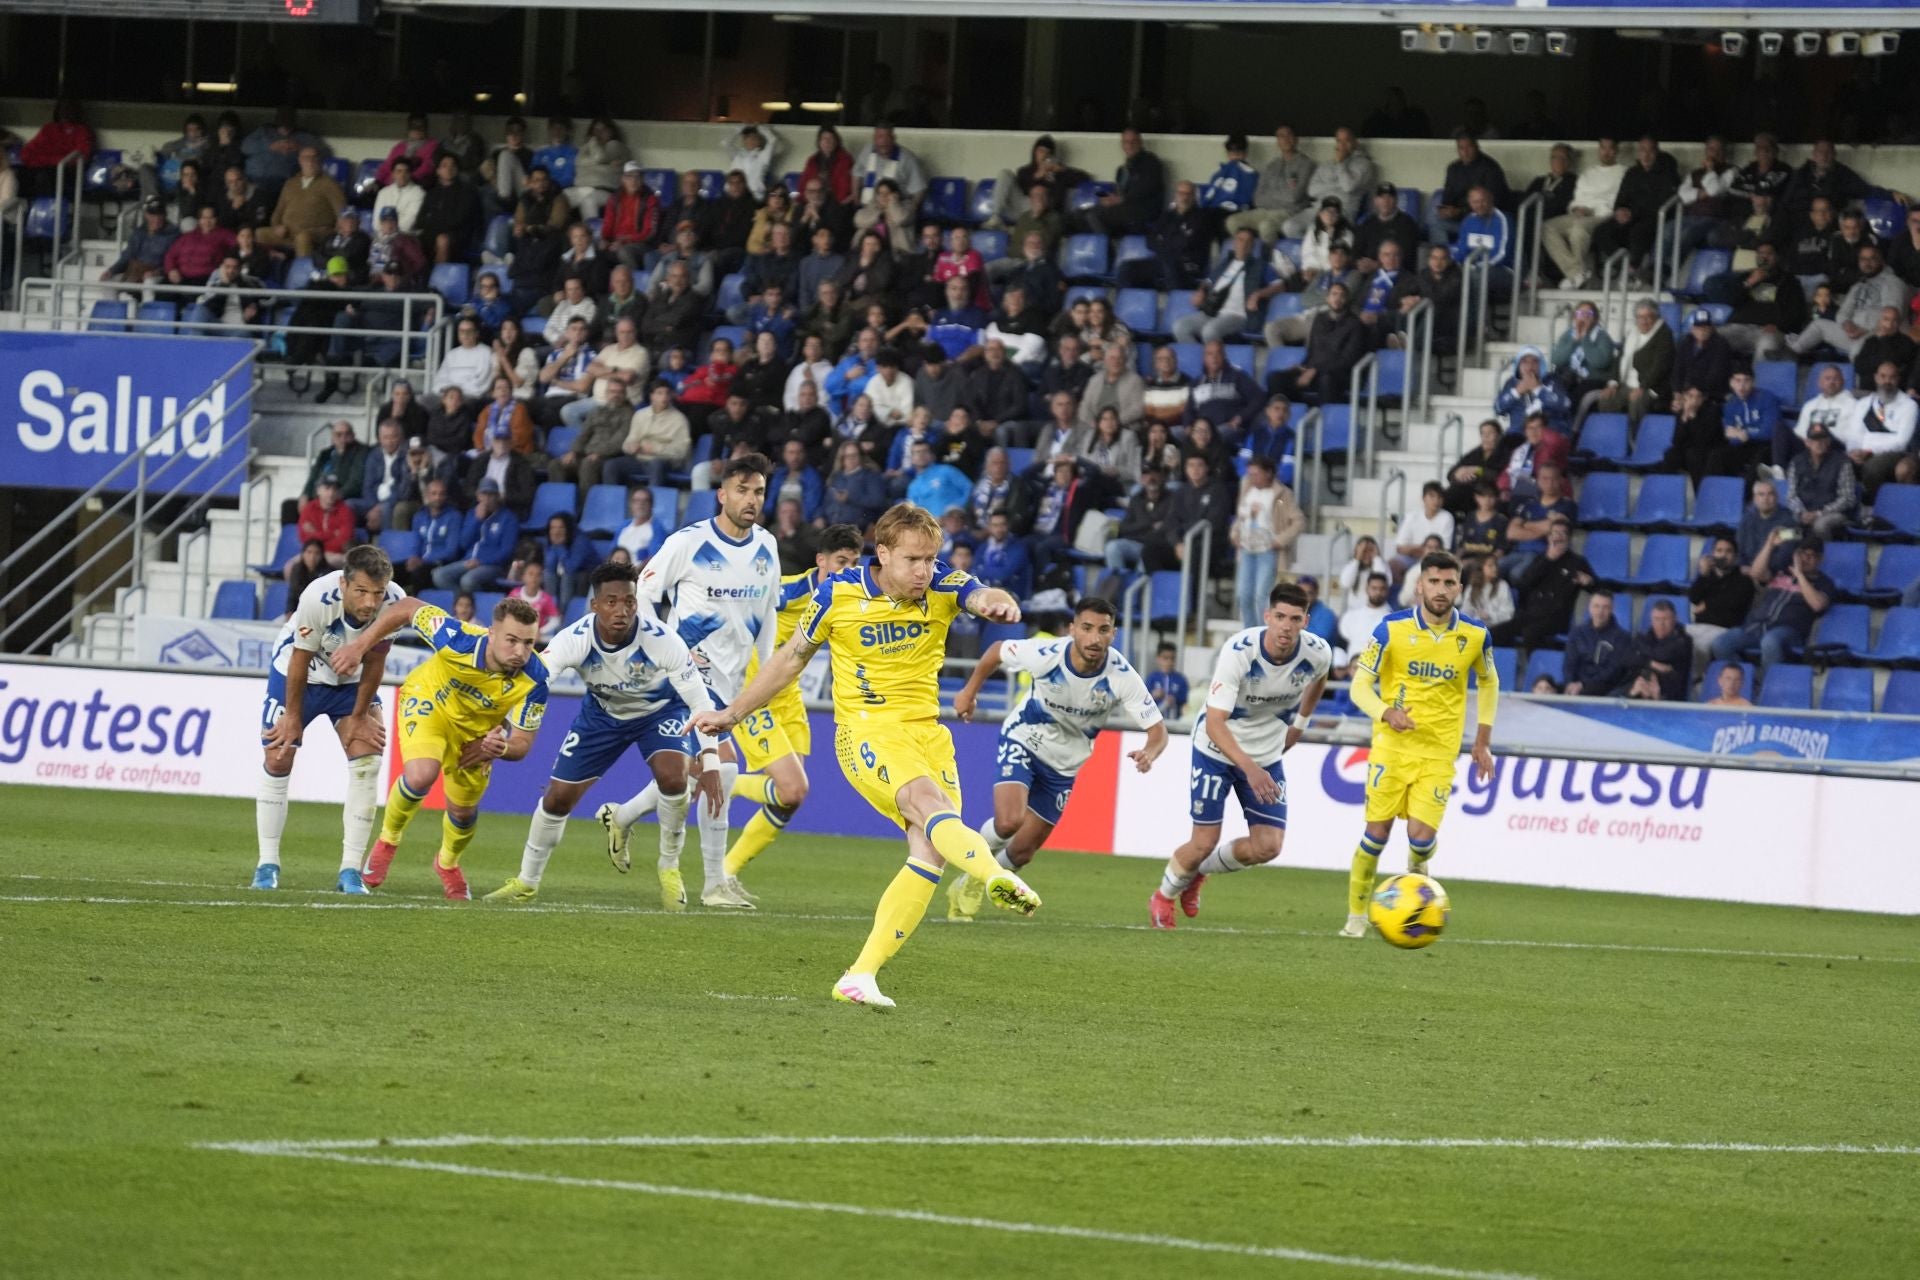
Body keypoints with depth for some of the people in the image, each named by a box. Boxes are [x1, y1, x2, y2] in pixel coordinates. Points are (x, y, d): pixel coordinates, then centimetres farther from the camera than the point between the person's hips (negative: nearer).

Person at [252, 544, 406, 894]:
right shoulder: (318, 599, -37)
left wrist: (360, 716, -3)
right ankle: (267, 864, 11)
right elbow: (300, 659, -22)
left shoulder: (394, 603, -28)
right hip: (296, 672, -2)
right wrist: (293, 716, -11)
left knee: (368, 760, -11)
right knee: (277, 761, -2)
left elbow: (374, 662, -12)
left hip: (351, 681, 2)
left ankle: (350, 871, -6)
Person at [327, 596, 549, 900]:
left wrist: (498, 747, -47)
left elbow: (521, 744, -24)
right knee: (420, 776, -28)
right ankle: (388, 839, 3)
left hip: (478, 732, 3)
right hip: (429, 701, -3)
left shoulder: (534, 681, -34)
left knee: (463, 812, 13)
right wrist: (359, 645, -19)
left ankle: (448, 862, 49)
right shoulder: (459, 641, -39)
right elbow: (408, 608, -22)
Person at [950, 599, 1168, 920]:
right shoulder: (1046, 655, -28)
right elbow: (997, 650, -7)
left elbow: (1157, 728, -23)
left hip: (1064, 764, 2)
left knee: (1023, 850, 8)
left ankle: (972, 884, 38)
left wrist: (1149, 753, -45)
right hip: (1023, 740, -2)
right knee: (1009, 822, -27)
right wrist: (969, 691, 2)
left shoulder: (1122, 677, -26)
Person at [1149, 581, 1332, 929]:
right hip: (1218, 749, -4)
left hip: (1268, 755, 4)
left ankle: (1200, 870, 24)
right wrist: (1249, 768, -46)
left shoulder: (1317, 653, -18)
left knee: (1267, 847, -6)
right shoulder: (1238, 652, -31)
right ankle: (1164, 894, 29)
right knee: (1204, 843, -4)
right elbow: (1214, 723, -34)